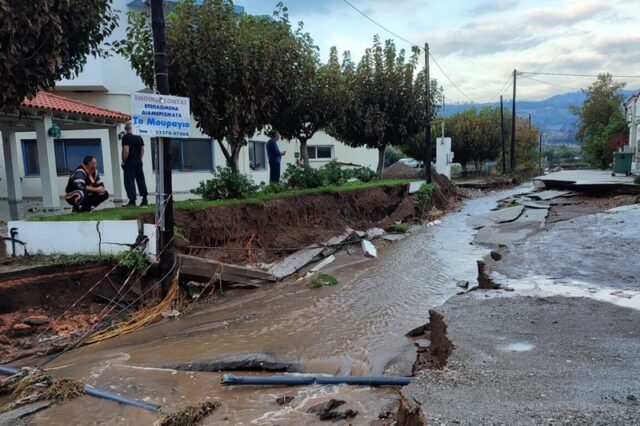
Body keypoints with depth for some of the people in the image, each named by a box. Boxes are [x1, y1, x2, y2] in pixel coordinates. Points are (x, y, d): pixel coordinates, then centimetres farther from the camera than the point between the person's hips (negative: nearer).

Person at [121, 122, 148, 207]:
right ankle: (145, 200, 13)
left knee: (129, 182, -2)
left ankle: (132, 201, -5)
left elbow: (126, 151, -19)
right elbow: (142, 150, 9)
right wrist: (139, 159, 16)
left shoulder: (125, 138, -11)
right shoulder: (139, 137, 7)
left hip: (129, 163, -6)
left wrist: (123, 161, -9)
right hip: (138, 162, 6)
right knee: (141, 180, 12)